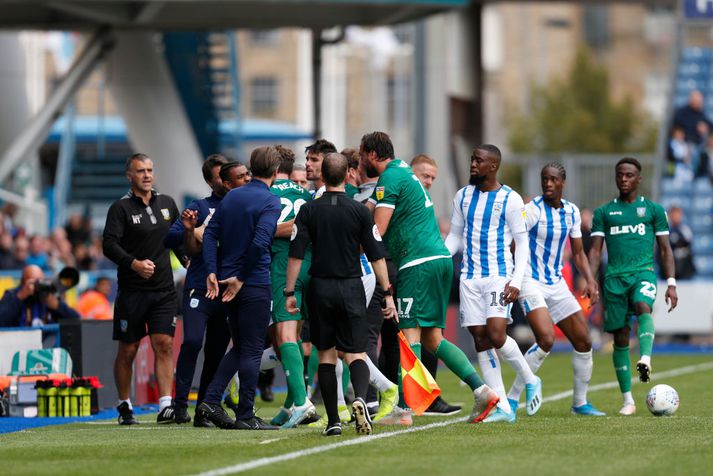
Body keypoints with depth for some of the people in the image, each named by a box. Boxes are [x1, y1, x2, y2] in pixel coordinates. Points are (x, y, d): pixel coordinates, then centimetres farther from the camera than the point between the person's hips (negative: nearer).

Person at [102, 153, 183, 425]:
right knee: (128, 350, 3)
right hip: (132, 290, -3)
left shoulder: (167, 203, 12)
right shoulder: (121, 208, -3)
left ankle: (165, 406, -12)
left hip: (164, 290, 3)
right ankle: (124, 407, 16)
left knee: (164, 345, -8)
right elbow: (109, 245, -13)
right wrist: (134, 263, -26)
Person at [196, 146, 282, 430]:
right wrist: (241, 278, -14)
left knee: (240, 347, 18)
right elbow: (260, 242, -22)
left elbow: (210, 234, 7)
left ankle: (211, 400, 8)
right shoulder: (270, 201, -11)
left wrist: (212, 272, 2)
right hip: (255, 285, -7)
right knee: (252, 350, 0)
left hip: (229, 283, 7)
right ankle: (245, 416, 1)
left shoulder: (231, 197, 12)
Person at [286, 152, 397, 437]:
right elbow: (376, 256, -3)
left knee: (326, 355, 9)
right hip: (351, 288, -1)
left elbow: (296, 255, -4)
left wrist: (289, 292, 2)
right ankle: (360, 398, -27)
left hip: (320, 288, 1)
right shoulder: (359, 211, -2)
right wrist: (388, 293, 2)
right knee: (356, 353, 2)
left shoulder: (308, 211, -1)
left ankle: (333, 421, 5)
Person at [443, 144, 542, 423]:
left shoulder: (510, 199, -5)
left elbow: (522, 242, -3)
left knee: (496, 335, -19)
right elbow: (455, 236, 18)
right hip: (470, 277, 5)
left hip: (499, 275, -5)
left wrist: (516, 281, -13)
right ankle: (503, 408, 2)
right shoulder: (463, 196, 11)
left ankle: (530, 381, 8)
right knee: (480, 340, -1)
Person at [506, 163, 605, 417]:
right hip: (532, 282, -7)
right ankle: (511, 399, -14)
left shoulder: (571, 212, 7)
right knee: (546, 339, -24)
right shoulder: (532, 210, -12)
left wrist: (589, 280, 2)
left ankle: (580, 402, 22)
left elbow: (578, 252, 17)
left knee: (583, 341, 5)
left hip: (557, 283, 7)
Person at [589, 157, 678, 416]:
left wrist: (671, 284, 2)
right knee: (620, 338, -2)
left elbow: (665, 249, 11)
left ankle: (646, 359, -53)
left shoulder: (653, 209, 11)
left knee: (643, 306, -36)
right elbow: (595, 251, 10)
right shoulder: (603, 212, 14)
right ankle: (628, 401, 5)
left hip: (644, 271, -2)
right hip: (615, 277, 2)